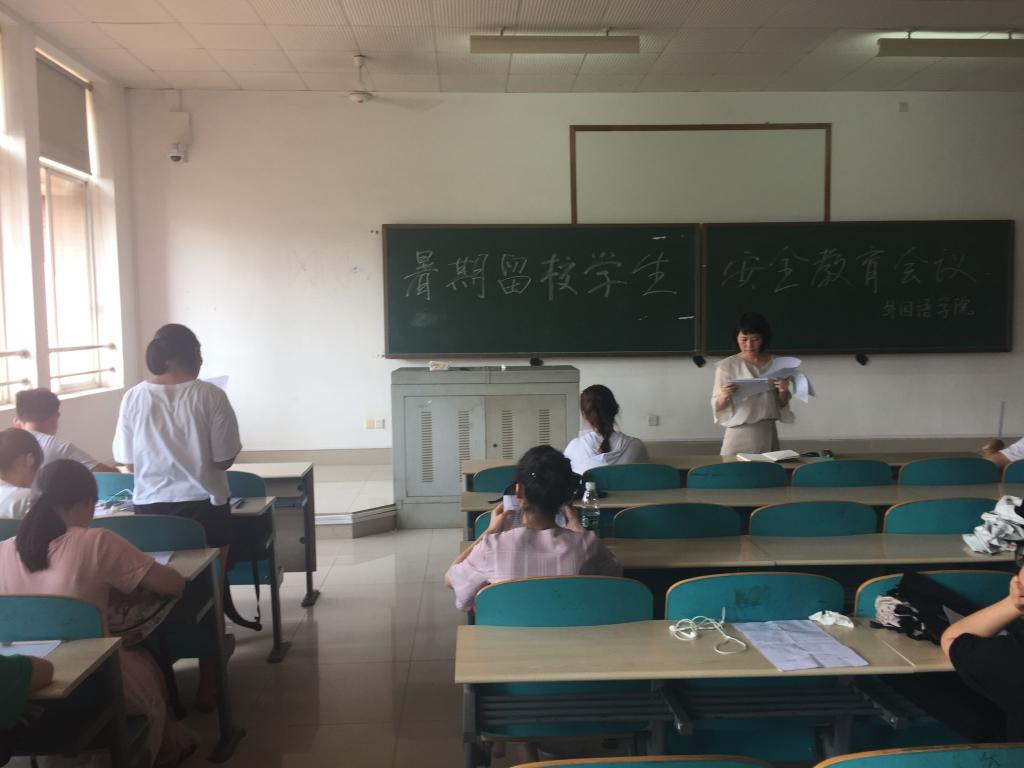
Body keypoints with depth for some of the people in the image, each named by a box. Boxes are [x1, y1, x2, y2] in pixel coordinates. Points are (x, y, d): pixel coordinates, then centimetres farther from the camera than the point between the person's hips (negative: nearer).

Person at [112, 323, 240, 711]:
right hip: (203, 508, -2)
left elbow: (129, 463, 4)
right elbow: (224, 459, -9)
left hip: (150, 510, 3)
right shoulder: (209, 395, -10)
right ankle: (207, 685, 17)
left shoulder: (133, 397, -2)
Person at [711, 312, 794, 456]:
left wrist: (783, 391, -9)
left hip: (768, 433, 3)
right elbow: (717, 407, -4)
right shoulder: (727, 366, -5)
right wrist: (724, 396, -24)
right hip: (740, 434, -2)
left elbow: (782, 405, 11)